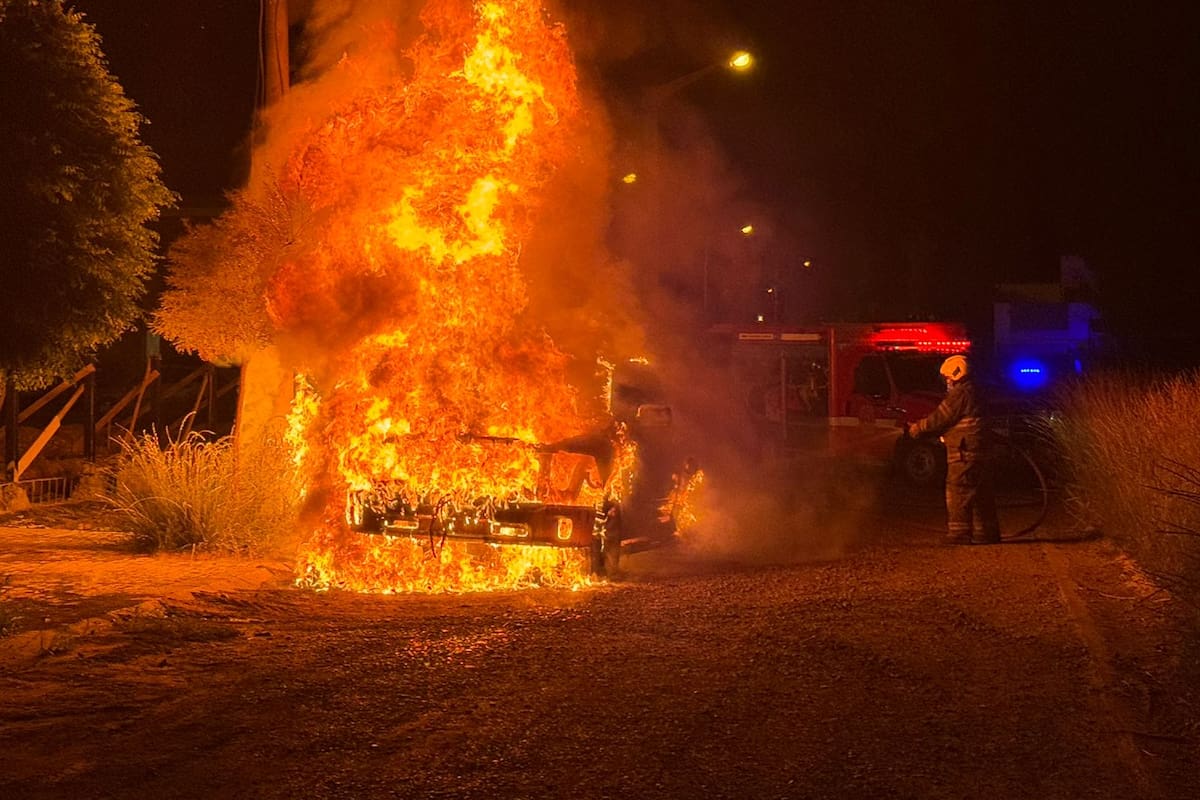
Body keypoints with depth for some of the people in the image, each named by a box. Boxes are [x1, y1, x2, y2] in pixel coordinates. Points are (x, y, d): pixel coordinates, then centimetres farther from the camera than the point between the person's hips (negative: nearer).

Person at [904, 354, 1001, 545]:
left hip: (964, 453, -10)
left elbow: (939, 420, -12)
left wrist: (914, 430, -1)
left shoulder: (960, 394, -13)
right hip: (980, 451, 10)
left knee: (958, 494, -6)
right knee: (982, 495, 13)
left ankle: (959, 534, -7)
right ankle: (986, 533, 18)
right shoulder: (974, 393, 18)